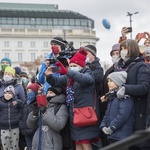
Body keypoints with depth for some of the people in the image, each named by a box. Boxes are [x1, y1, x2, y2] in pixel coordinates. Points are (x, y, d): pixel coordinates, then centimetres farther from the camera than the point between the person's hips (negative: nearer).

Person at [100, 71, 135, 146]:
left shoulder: (125, 97, -11)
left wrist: (111, 128, -17)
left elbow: (123, 115, -21)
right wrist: (103, 126, 5)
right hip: (112, 135, 9)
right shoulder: (112, 96, 19)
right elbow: (107, 114, 21)